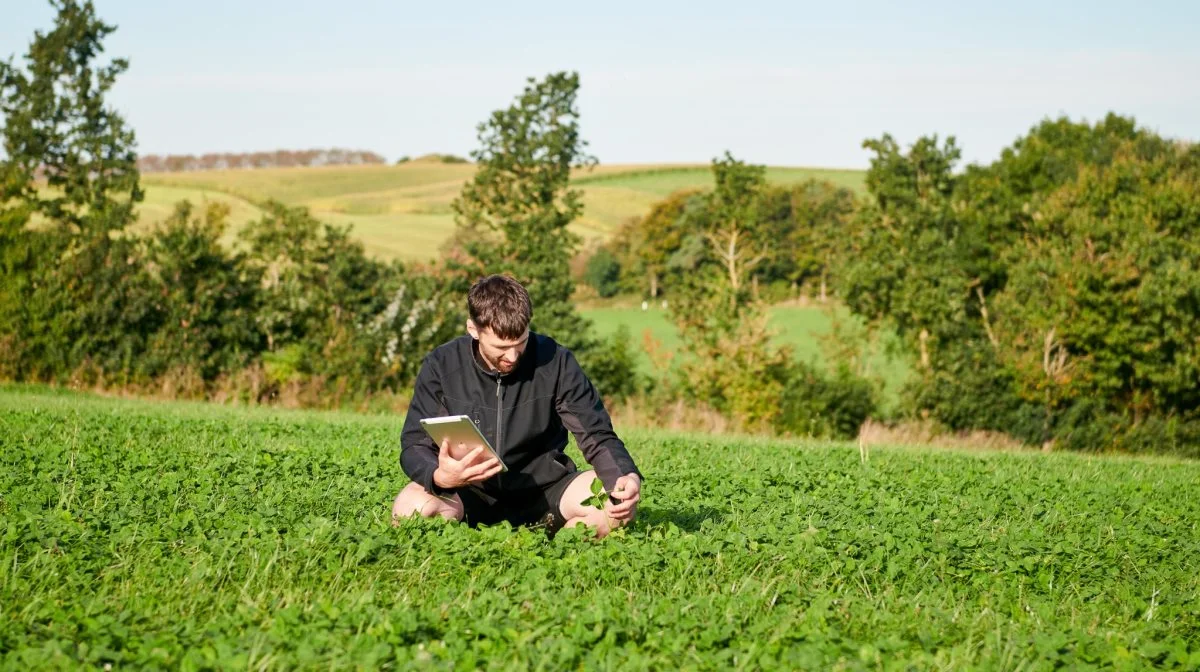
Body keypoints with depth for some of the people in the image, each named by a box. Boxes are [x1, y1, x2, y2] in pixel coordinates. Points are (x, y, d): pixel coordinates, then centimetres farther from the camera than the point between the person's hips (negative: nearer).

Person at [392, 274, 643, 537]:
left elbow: (597, 436, -6)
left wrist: (627, 476, -29)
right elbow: (415, 446, -8)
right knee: (410, 507, -32)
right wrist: (439, 476, -34)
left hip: (543, 491, 0)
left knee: (619, 505, -27)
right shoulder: (442, 366, -7)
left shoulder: (555, 362, -8)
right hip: (470, 496, 0)